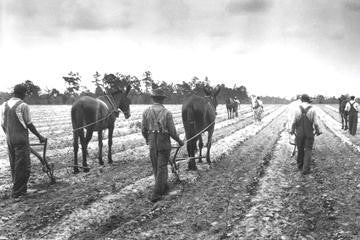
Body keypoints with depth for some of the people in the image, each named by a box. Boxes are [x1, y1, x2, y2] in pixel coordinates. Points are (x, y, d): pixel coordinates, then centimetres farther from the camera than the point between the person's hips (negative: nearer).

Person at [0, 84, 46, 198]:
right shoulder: (23, 106, -11)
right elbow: (29, 124, -7)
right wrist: (39, 136, 3)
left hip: (9, 139, 7)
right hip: (21, 139, -7)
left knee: (13, 165, 14)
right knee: (23, 165, 0)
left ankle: (20, 188, 24)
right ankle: (17, 191, 2)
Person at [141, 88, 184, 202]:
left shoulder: (146, 112, -3)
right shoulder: (167, 113, -11)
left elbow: (143, 130, 3)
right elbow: (172, 131, -8)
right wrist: (179, 141, 9)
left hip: (152, 143, 3)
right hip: (164, 143, -3)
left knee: (156, 167, 18)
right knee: (161, 168, 3)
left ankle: (164, 187, 34)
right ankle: (156, 194, 1)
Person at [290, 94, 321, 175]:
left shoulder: (297, 110, -6)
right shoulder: (312, 110, -8)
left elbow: (293, 122, -4)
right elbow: (316, 123, -7)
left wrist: (292, 130, 12)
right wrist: (318, 131, 9)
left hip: (299, 134, 1)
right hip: (309, 134, -1)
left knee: (300, 150, 17)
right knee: (308, 151, 4)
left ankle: (300, 165, 32)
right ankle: (305, 169, -2)